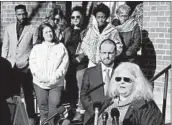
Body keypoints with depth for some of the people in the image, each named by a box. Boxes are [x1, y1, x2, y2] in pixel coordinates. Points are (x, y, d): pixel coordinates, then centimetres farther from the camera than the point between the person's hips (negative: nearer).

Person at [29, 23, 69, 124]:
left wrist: (56, 76, -12)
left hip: (56, 82, -1)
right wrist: (39, 75, -11)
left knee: (54, 104, -8)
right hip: (40, 82, 2)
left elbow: (65, 62, -1)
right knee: (42, 105, 5)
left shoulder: (61, 46, 8)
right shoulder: (36, 48, 11)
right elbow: (32, 62, 3)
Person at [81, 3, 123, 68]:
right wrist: (90, 55, 2)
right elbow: (84, 44, 16)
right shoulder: (91, 29, 10)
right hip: (92, 63, 3)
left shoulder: (112, 30, -1)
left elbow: (118, 48, 0)